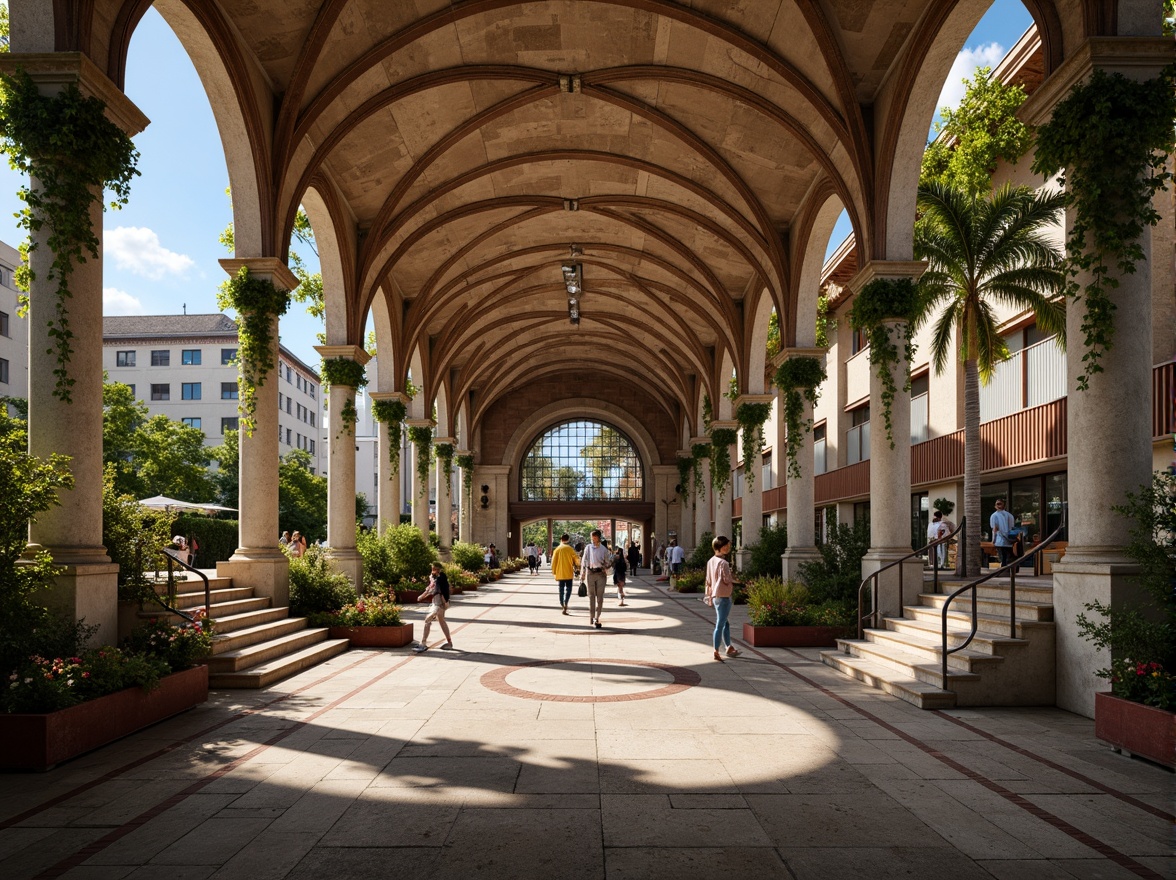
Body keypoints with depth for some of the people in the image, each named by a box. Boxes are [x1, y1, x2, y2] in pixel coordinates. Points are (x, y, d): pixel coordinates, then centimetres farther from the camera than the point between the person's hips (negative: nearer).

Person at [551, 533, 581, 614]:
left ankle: (562, 604, 21)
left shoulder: (557, 549, 0)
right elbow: (576, 559, -2)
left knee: (561, 589, 15)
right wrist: (577, 565, 19)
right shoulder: (569, 548, -6)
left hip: (560, 573, 2)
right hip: (568, 573, -2)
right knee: (568, 589, 0)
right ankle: (565, 604, -19)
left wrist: (554, 572, 8)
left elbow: (553, 561, 0)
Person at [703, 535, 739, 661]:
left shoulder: (711, 561, 7)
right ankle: (716, 652, 3)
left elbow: (708, 580, 13)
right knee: (720, 625, -2)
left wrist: (709, 594, 19)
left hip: (715, 596, 9)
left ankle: (729, 648, 28)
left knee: (726, 623, 19)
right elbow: (727, 580, -18)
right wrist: (733, 584, 3)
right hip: (723, 596, -9)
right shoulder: (723, 563, -19)